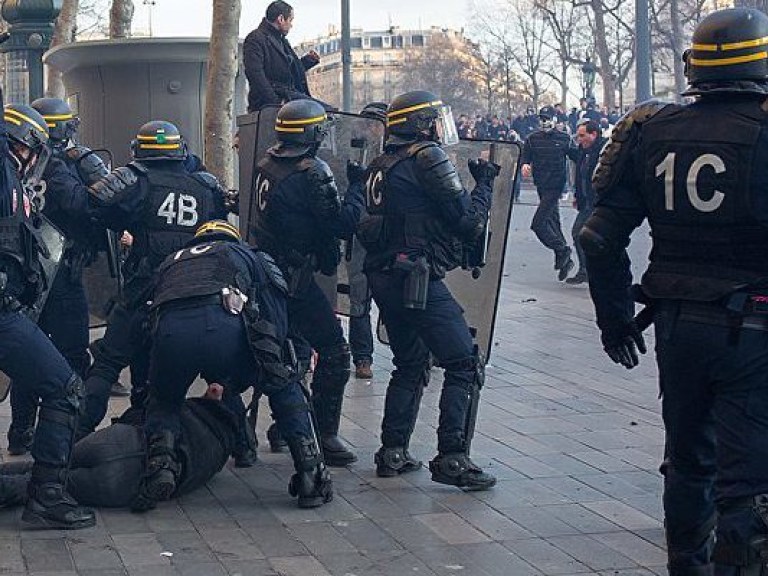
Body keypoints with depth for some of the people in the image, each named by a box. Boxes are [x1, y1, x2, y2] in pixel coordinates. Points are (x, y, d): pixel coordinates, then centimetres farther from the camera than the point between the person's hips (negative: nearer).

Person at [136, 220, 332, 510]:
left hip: (169, 331, 2)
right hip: (224, 328, -2)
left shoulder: (170, 262, 43)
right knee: (284, 388, 24)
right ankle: (311, 472, 12)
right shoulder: (251, 256, 36)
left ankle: (161, 461, 3)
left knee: (163, 401, 32)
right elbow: (277, 322, 25)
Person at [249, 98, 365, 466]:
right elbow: (343, 224, -19)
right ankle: (324, 437, -3)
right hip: (295, 279, -9)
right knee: (333, 352, -3)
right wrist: (357, 186, -4)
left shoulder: (266, 165, 6)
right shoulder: (311, 172, -18)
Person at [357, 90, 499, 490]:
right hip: (418, 278, -9)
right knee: (464, 365, -5)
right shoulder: (427, 158, -9)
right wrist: (484, 184, 6)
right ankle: (452, 459, -10)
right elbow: (469, 222, -11)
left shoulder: (382, 165, 17)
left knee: (410, 364, 21)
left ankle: (393, 452, 20)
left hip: (383, 277, 9)